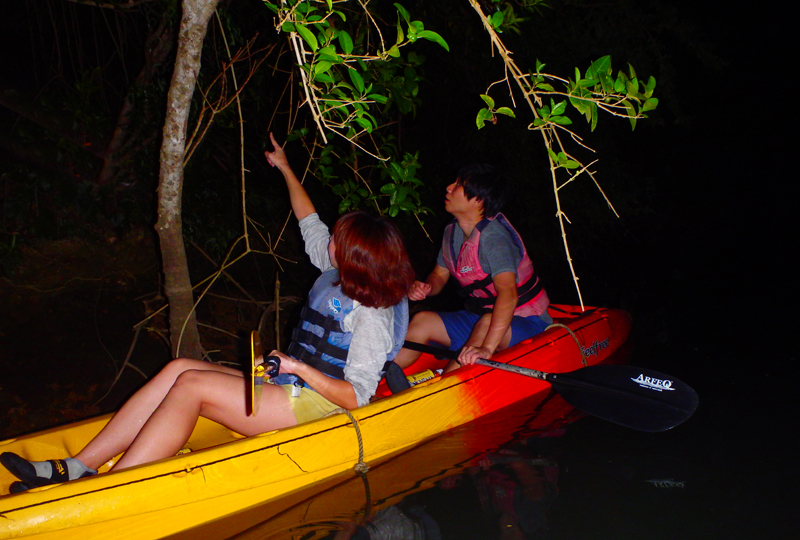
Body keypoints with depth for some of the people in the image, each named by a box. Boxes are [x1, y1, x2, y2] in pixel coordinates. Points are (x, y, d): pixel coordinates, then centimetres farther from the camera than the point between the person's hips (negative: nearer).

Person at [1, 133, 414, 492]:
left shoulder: (371, 317, -17)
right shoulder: (338, 276, 8)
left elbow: (357, 396, -21)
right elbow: (310, 224, 22)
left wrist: (300, 368, -30)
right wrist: (285, 168, 30)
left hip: (314, 405, -9)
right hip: (291, 387, 9)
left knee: (191, 384, -22)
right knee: (180, 368, -8)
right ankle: (81, 466, -11)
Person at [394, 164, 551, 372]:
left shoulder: (493, 236, -26)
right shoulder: (452, 232, 0)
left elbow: (508, 294, -39)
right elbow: (439, 275, 13)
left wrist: (487, 348, -50)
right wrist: (425, 288, -12)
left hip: (525, 323, -7)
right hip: (479, 317, 8)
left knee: (487, 322, -37)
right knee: (424, 320, -8)